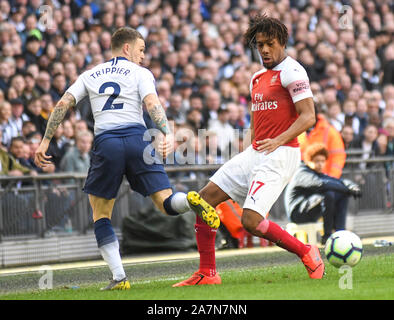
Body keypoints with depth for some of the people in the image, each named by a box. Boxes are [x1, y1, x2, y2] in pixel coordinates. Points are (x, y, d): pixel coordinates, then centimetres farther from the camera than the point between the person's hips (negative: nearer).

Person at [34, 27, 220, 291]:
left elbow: (63, 104, 12)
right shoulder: (140, 73, 13)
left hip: (105, 142, 1)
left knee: (101, 215, 13)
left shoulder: (90, 75, 22)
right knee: (167, 204, 1)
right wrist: (168, 134, -17)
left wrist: (45, 141, 13)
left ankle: (119, 277, -1)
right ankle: (190, 200, -36)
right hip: (137, 138, -1)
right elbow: (152, 103, -5)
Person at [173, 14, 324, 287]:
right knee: (205, 199, 1)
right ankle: (207, 274, 7)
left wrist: (279, 140, -28)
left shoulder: (291, 71, -9)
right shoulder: (258, 78, 18)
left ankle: (308, 254, -2)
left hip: (280, 155, -9)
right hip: (254, 153, 9)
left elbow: (308, 116, -16)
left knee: (251, 221, -21)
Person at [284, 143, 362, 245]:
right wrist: (347, 189, -31)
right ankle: (327, 236, -25)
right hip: (298, 214, -10)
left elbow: (340, 181, 10)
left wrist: (353, 187, -13)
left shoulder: (319, 174, 17)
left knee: (342, 195, 5)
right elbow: (321, 184, -29)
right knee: (328, 194, -30)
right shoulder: (303, 173, -12)